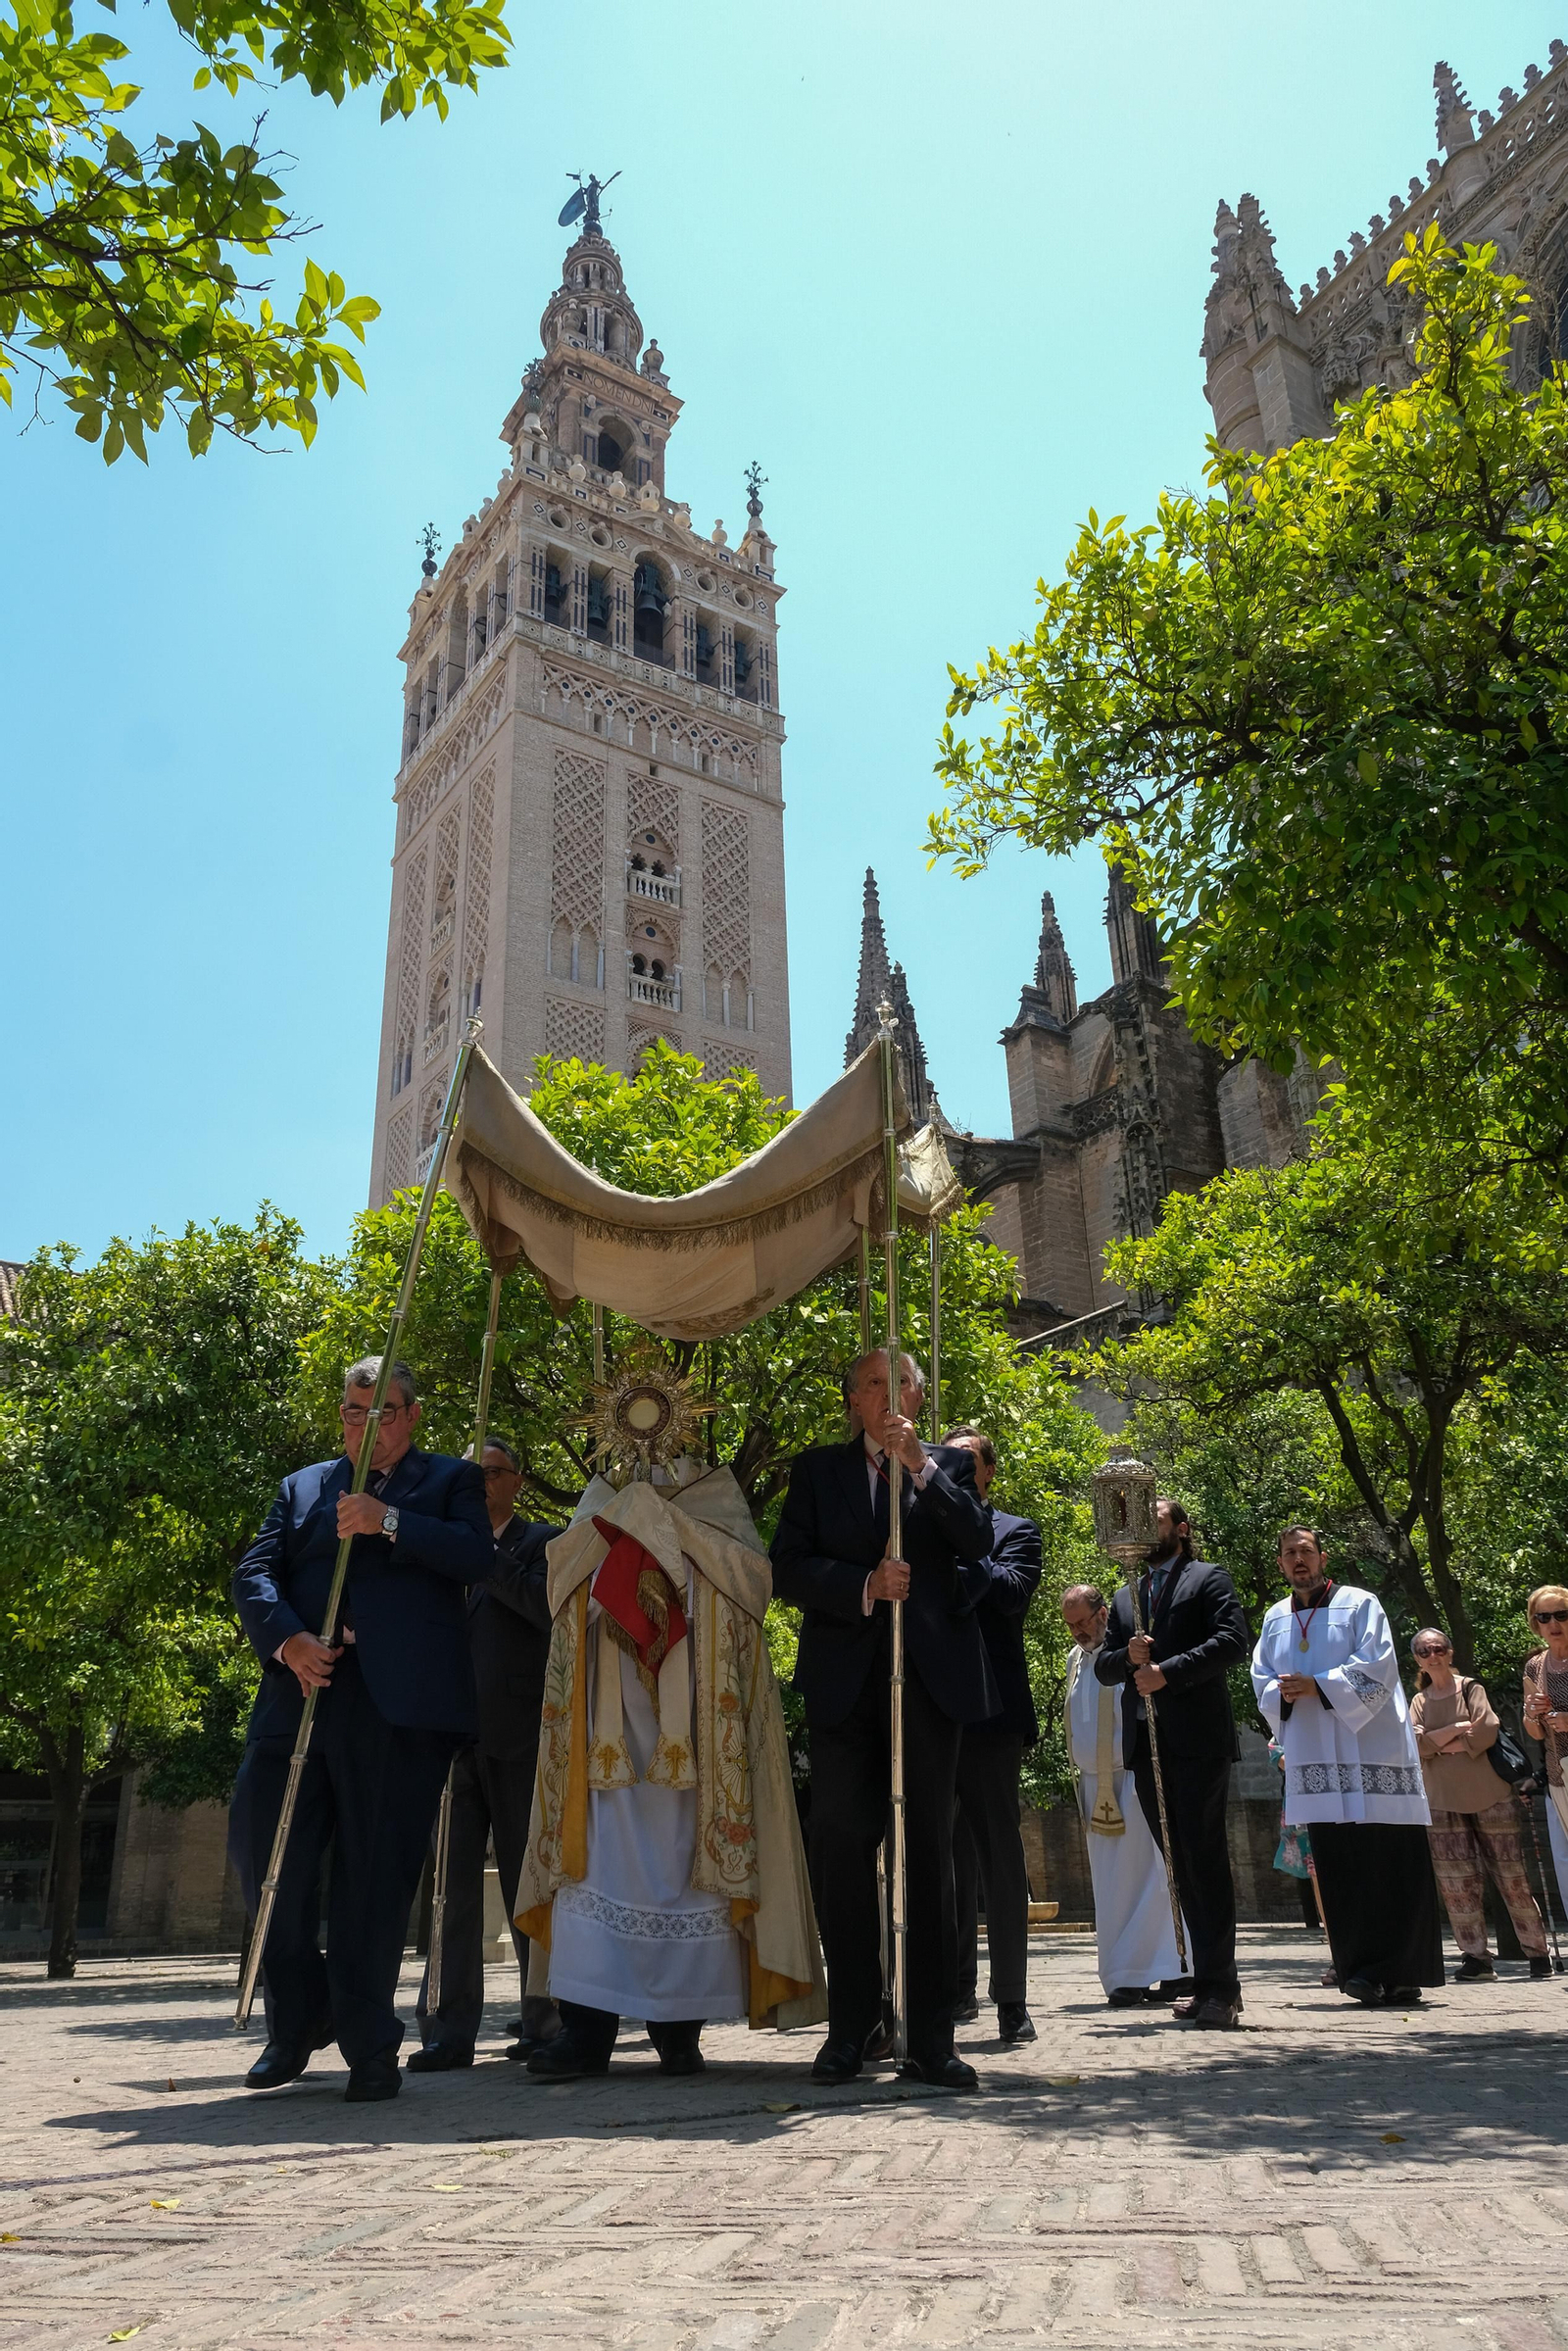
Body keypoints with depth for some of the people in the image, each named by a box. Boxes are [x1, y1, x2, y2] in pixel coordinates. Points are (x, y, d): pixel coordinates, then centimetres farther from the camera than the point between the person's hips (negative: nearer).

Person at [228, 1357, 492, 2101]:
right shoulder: (301, 1488, 22)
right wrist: (288, 1640, -10)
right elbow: (253, 1573, 9)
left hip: (398, 1704, -3)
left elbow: (476, 1557, -5)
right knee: (261, 1842, 0)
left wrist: (388, 1521, -13)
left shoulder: (450, 1480, 13)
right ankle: (298, 2018, 22)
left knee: (376, 1872, -2)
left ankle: (369, 2046, 11)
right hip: (302, 1693, 4)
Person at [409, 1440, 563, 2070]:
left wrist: (487, 1559, -13)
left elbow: (550, 1608, -14)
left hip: (518, 1738, -3)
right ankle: (450, 2030, 6)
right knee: (453, 1886, 1)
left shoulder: (541, 1541, 4)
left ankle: (543, 2020, 14)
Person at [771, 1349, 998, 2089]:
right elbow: (788, 1568, 1)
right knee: (842, 1849, 1)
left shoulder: (949, 1464, 11)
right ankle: (850, 2024, 13)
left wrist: (919, 1464, -13)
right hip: (844, 1677, 0)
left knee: (929, 1852, 3)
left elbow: (978, 1543, -6)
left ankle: (931, 2035, 9)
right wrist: (865, 1586, -13)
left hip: (930, 1674, 0)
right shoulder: (818, 1468, 11)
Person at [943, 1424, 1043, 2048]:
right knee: (950, 1859, 11)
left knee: (1000, 1858, 0)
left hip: (990, 1713, -4)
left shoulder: (1014, 1532, 6)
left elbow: (1008, 1590, -13)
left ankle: (1012, 2003, 7)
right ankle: (958, 1988, 21)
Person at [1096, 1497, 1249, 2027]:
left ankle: (1218, 1984, -5)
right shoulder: (1125, 1598, 22)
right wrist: (1128, 1656, -5)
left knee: (1204, 1857, -8)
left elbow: (1232, 1641, -10)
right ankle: (1207, 1977, 15)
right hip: (1147, 1744, 6)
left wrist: (1167, 1672, -16)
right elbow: (1102, 1666, 18)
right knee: (1181, 1863, 8)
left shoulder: (1208, 1579, 5)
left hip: (1198, 1739, -6)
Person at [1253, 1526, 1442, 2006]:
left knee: (1389, 1861, -5)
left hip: (1369, 1748, -4)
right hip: (1314, 1759, 4)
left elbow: (1378, 1668, -9)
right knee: (1336, 1867, 1)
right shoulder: (1274, 1619, 16)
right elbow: (1263, 1683, 14)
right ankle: (1360, 1970, 6)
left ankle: (1401, 1973, 1)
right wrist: (1285, 1695, -8)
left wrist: (1318, 1686, -15)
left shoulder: (1358, 1605, 2)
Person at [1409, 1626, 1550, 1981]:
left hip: (1490, 1795, -3)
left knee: (1513, 1878, 1)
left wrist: (1441, 1745, -10)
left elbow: (1488, 1732, -14)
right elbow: (1417, 1744, -6)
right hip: (1444, 1802, 3)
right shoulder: (1420, 1701, 10)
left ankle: (1537, 1951, 13)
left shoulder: (1470, 1688, 1)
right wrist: (1459, 1728, -14)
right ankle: (1475, 1958, 4)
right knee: (1458, 1885, -1)